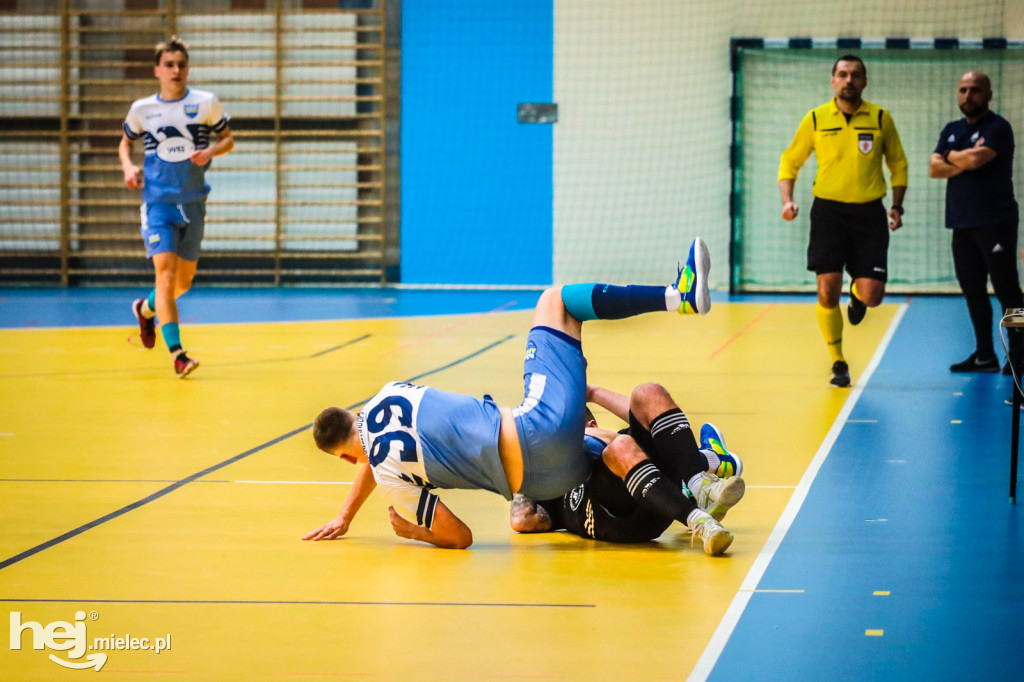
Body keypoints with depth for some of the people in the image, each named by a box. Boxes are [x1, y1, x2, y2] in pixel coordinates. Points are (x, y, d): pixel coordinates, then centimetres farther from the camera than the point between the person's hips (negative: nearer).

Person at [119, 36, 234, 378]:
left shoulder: (207, 103, 0)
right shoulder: (141, 109, 1)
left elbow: (228, 139, 9)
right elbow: (125, 142, 18)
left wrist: (210, 151, -12)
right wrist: (128, 167, -3)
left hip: (193, 202, 2)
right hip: (157, 201, -2)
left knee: (184, 279, 12)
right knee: (165, 271, -17)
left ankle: (147, 308, 44)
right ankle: (176, 352, -16)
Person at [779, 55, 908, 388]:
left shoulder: (880, 118, 3)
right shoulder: (816, 119, 1)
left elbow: (898, 164, 14)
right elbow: (790, 161, 11)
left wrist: (897, 206, 4)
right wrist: (787, 200, -3)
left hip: (869, 213, 0)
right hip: (828, 210, 0)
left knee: (872, 295, -7)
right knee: (828, 291, -8)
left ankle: (857, 293, 33)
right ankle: (838, 364, 9)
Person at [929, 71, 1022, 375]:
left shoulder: (997, 127, -6)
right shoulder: (952, 130, 16)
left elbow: (974, 160, -21)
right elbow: (934, 168, 4)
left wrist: (950, 155, -1)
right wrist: (964, 162, -12)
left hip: (995, 223, -7)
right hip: (963, 224, 7)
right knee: (972, 290, 9)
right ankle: (985, 355, 15)